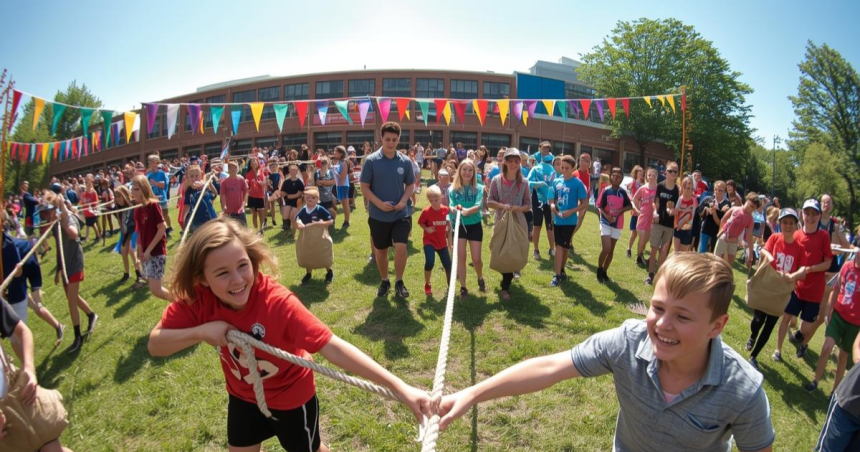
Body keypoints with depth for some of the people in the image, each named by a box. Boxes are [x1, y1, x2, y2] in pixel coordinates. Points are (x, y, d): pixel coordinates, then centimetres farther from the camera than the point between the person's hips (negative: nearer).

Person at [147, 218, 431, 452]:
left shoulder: (277, 302, -39)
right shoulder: (197, 300, -24)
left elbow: (333, 347, -45)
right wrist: (201, 331, -37)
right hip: (243, 395, 4)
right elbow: (155, 344, -16)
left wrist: (398, 387, -52)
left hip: (291, 394, -3)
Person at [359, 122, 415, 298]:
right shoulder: (371, 161, -8)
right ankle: (384, 282, 34)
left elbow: (410, 185, 8)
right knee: (381, 251, 12)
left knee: (401, 247, -13)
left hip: (401, 214, 0)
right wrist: (379, 203, -19)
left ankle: (399, 282, 8)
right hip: (378, 215, 0)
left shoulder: (405, 161, -2)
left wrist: (403, 201, -11)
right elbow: (364, 187, -5)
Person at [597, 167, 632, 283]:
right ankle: (599, 270, 8)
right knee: (606, 248, -15)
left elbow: (629, 206, 8)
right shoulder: (606, 191, -7)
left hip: (617, 224, 4)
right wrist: (606, 216, -22)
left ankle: (604, 272, 24)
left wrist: (620, 211, -11)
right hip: (605, 223, -4)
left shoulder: (623, 192, 1)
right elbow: (599, 206, -6)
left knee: (611, 250, 10)